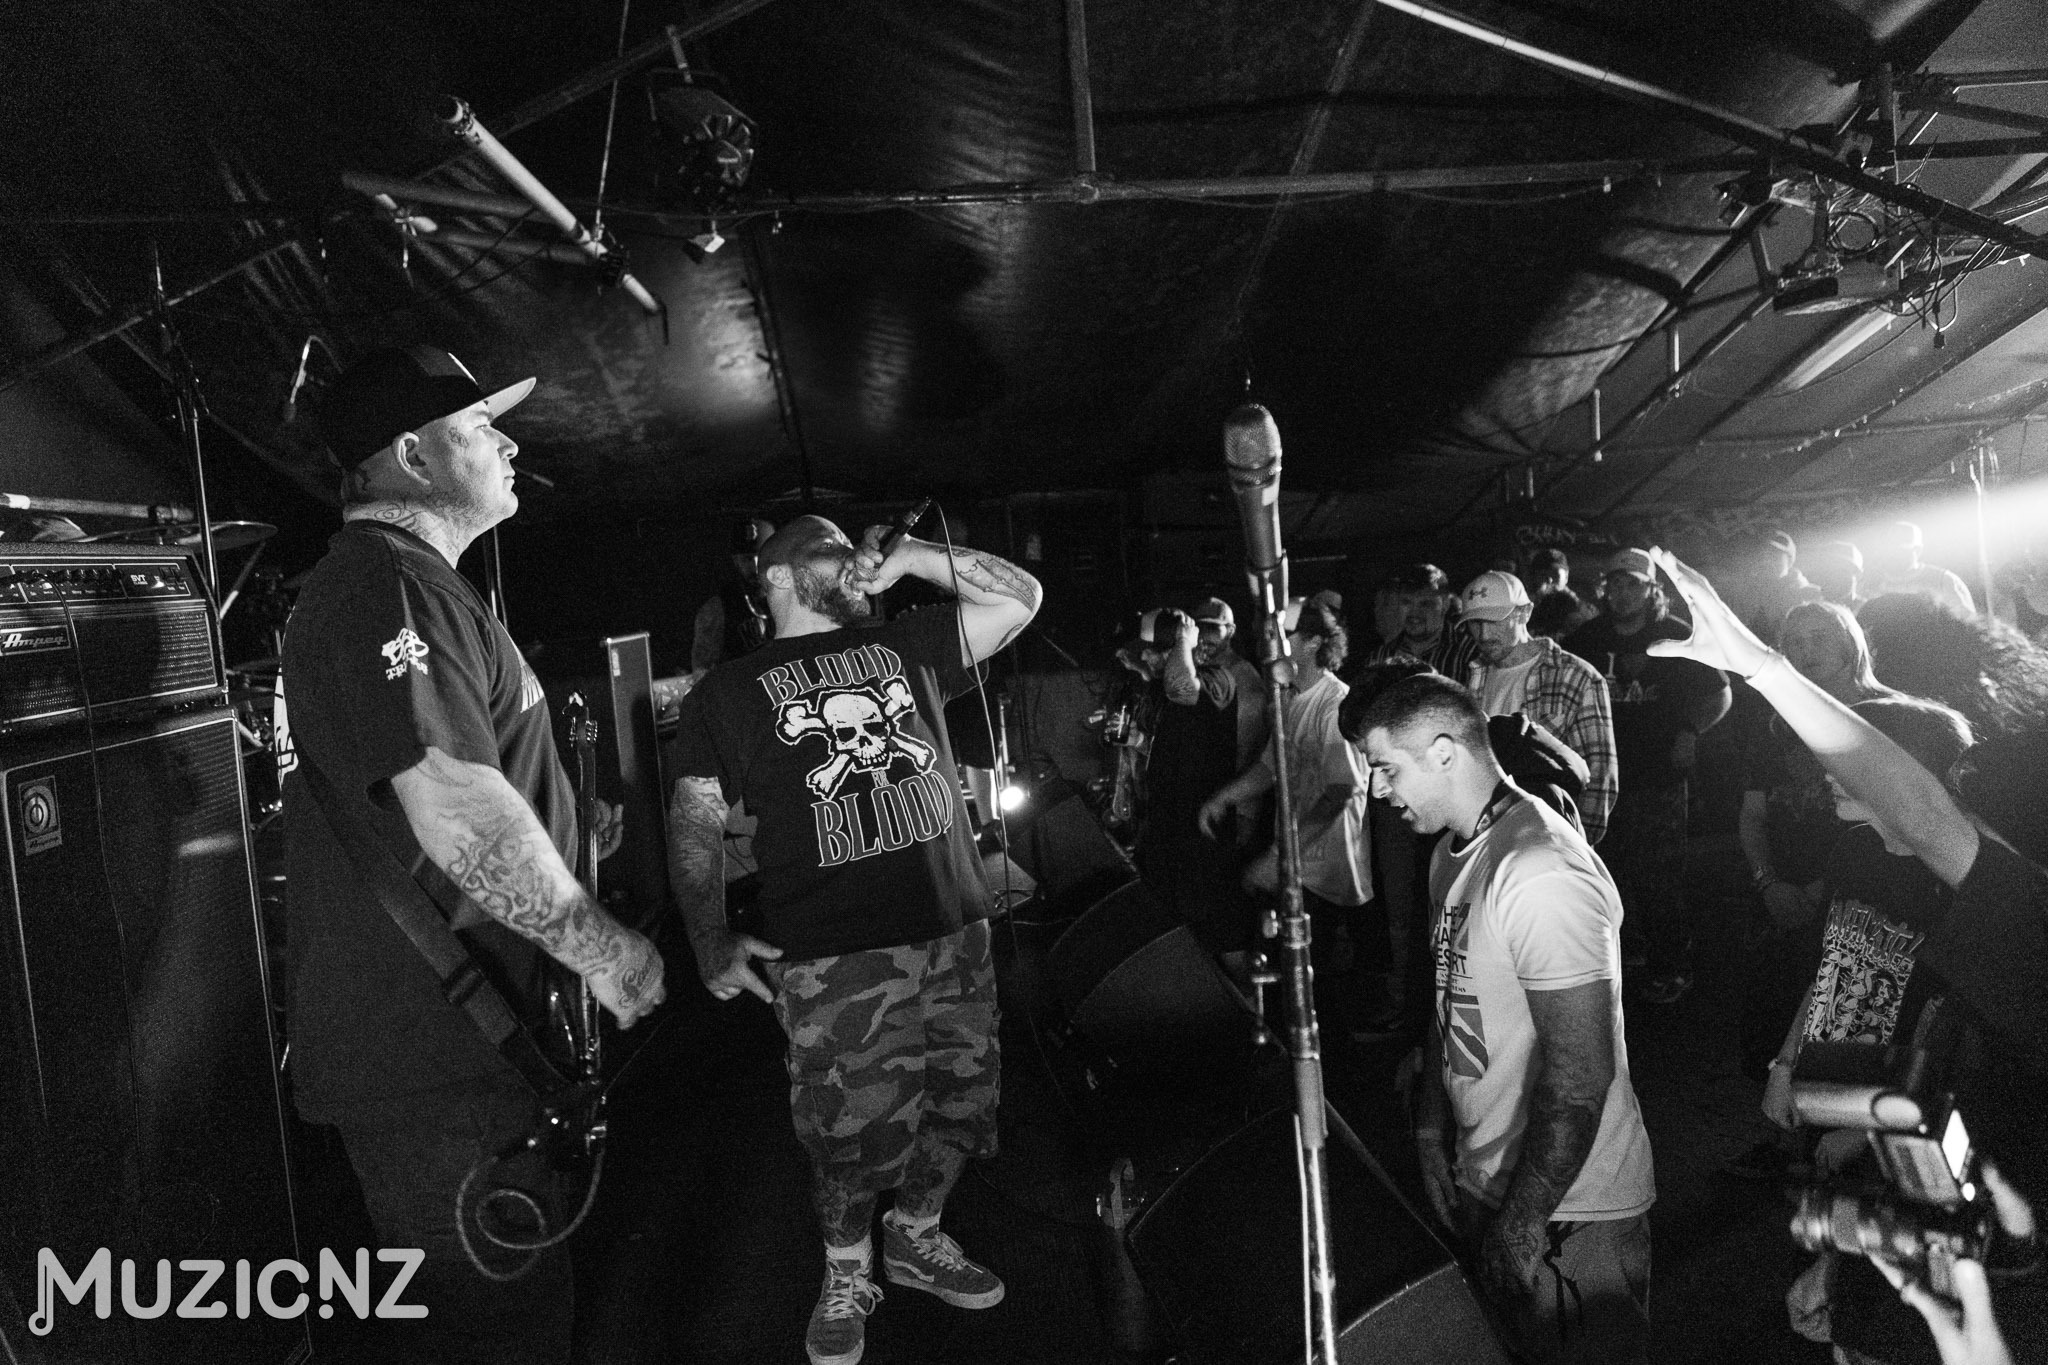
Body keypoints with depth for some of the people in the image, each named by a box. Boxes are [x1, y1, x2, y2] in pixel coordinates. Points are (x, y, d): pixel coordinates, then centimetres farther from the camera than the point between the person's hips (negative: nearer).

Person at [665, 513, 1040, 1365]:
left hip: (955, 935, 4)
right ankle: (847, 1280, 29)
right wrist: (711, 941, -4)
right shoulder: (730, 691, 6)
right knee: (851, 1135, 1)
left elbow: (1019, 596, 11)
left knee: (959, 1107, 11)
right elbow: (694, 821, 4)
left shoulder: (906, 647, 14)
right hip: (832, 958, -3)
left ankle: (916, 1237, 38)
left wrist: (908, 555, 3)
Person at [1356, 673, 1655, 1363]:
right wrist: (1430, 1133, 9)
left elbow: (1580, 1078, -27)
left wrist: (1522, 1222, -20)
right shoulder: (1453, 854, 4)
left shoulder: (1542, 876, -28)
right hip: (1483, 1181, 9)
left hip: (1570, 1215, -8)